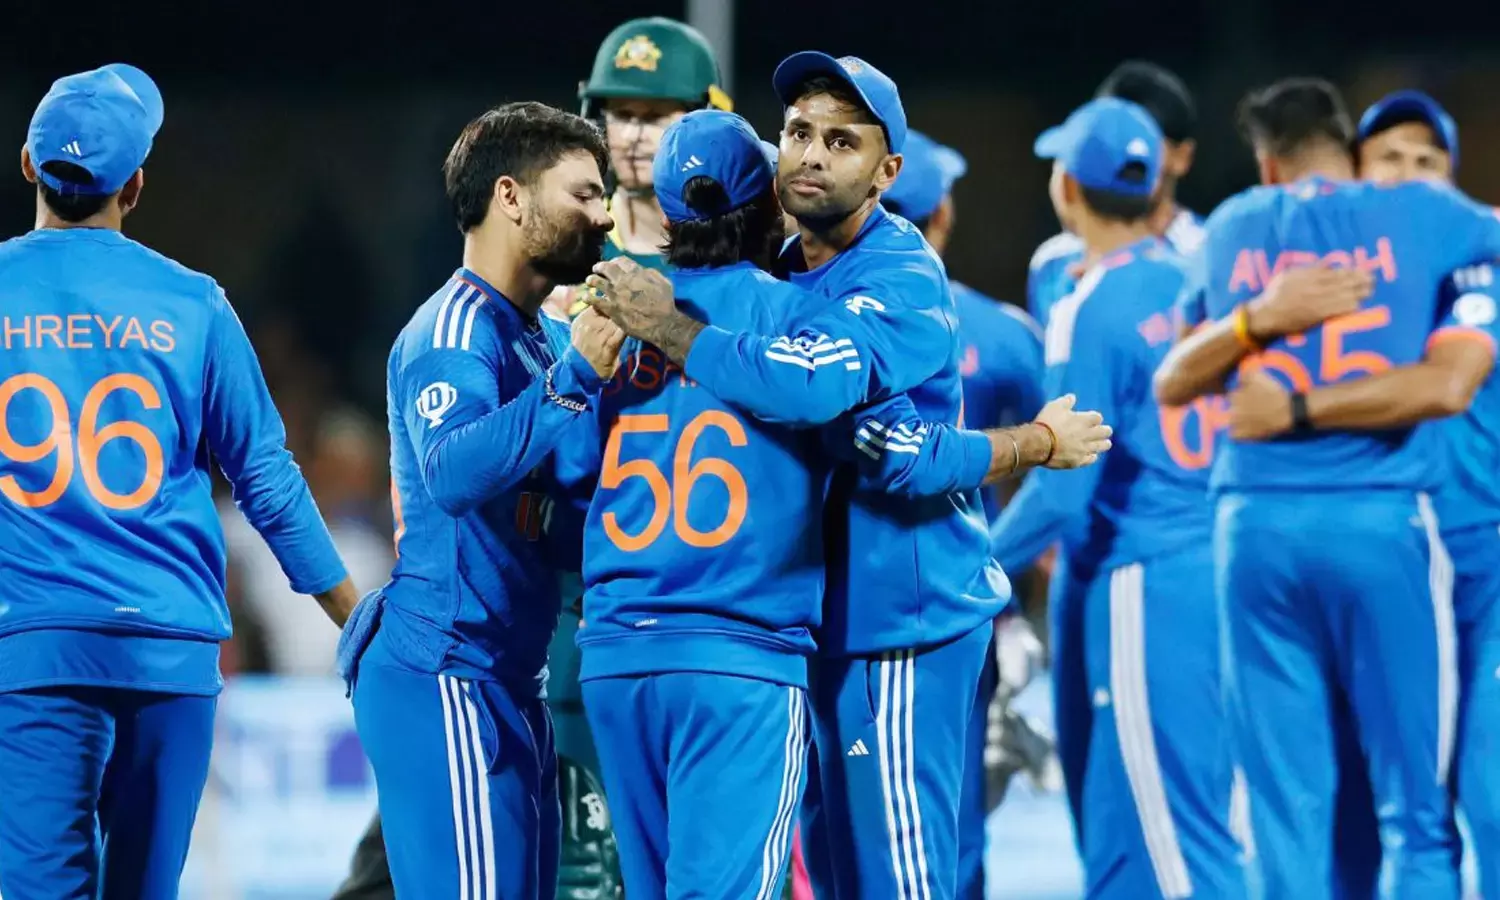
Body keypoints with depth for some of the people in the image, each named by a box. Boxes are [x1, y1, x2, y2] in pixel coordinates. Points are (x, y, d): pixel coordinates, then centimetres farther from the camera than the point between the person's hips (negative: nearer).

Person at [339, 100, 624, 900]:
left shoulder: (541, 337, 17)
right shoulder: (456, 330, -11)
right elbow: (454, 472, -29)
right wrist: (573, 378, -33)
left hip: (509, 681, 10)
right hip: (446, 677, -10)